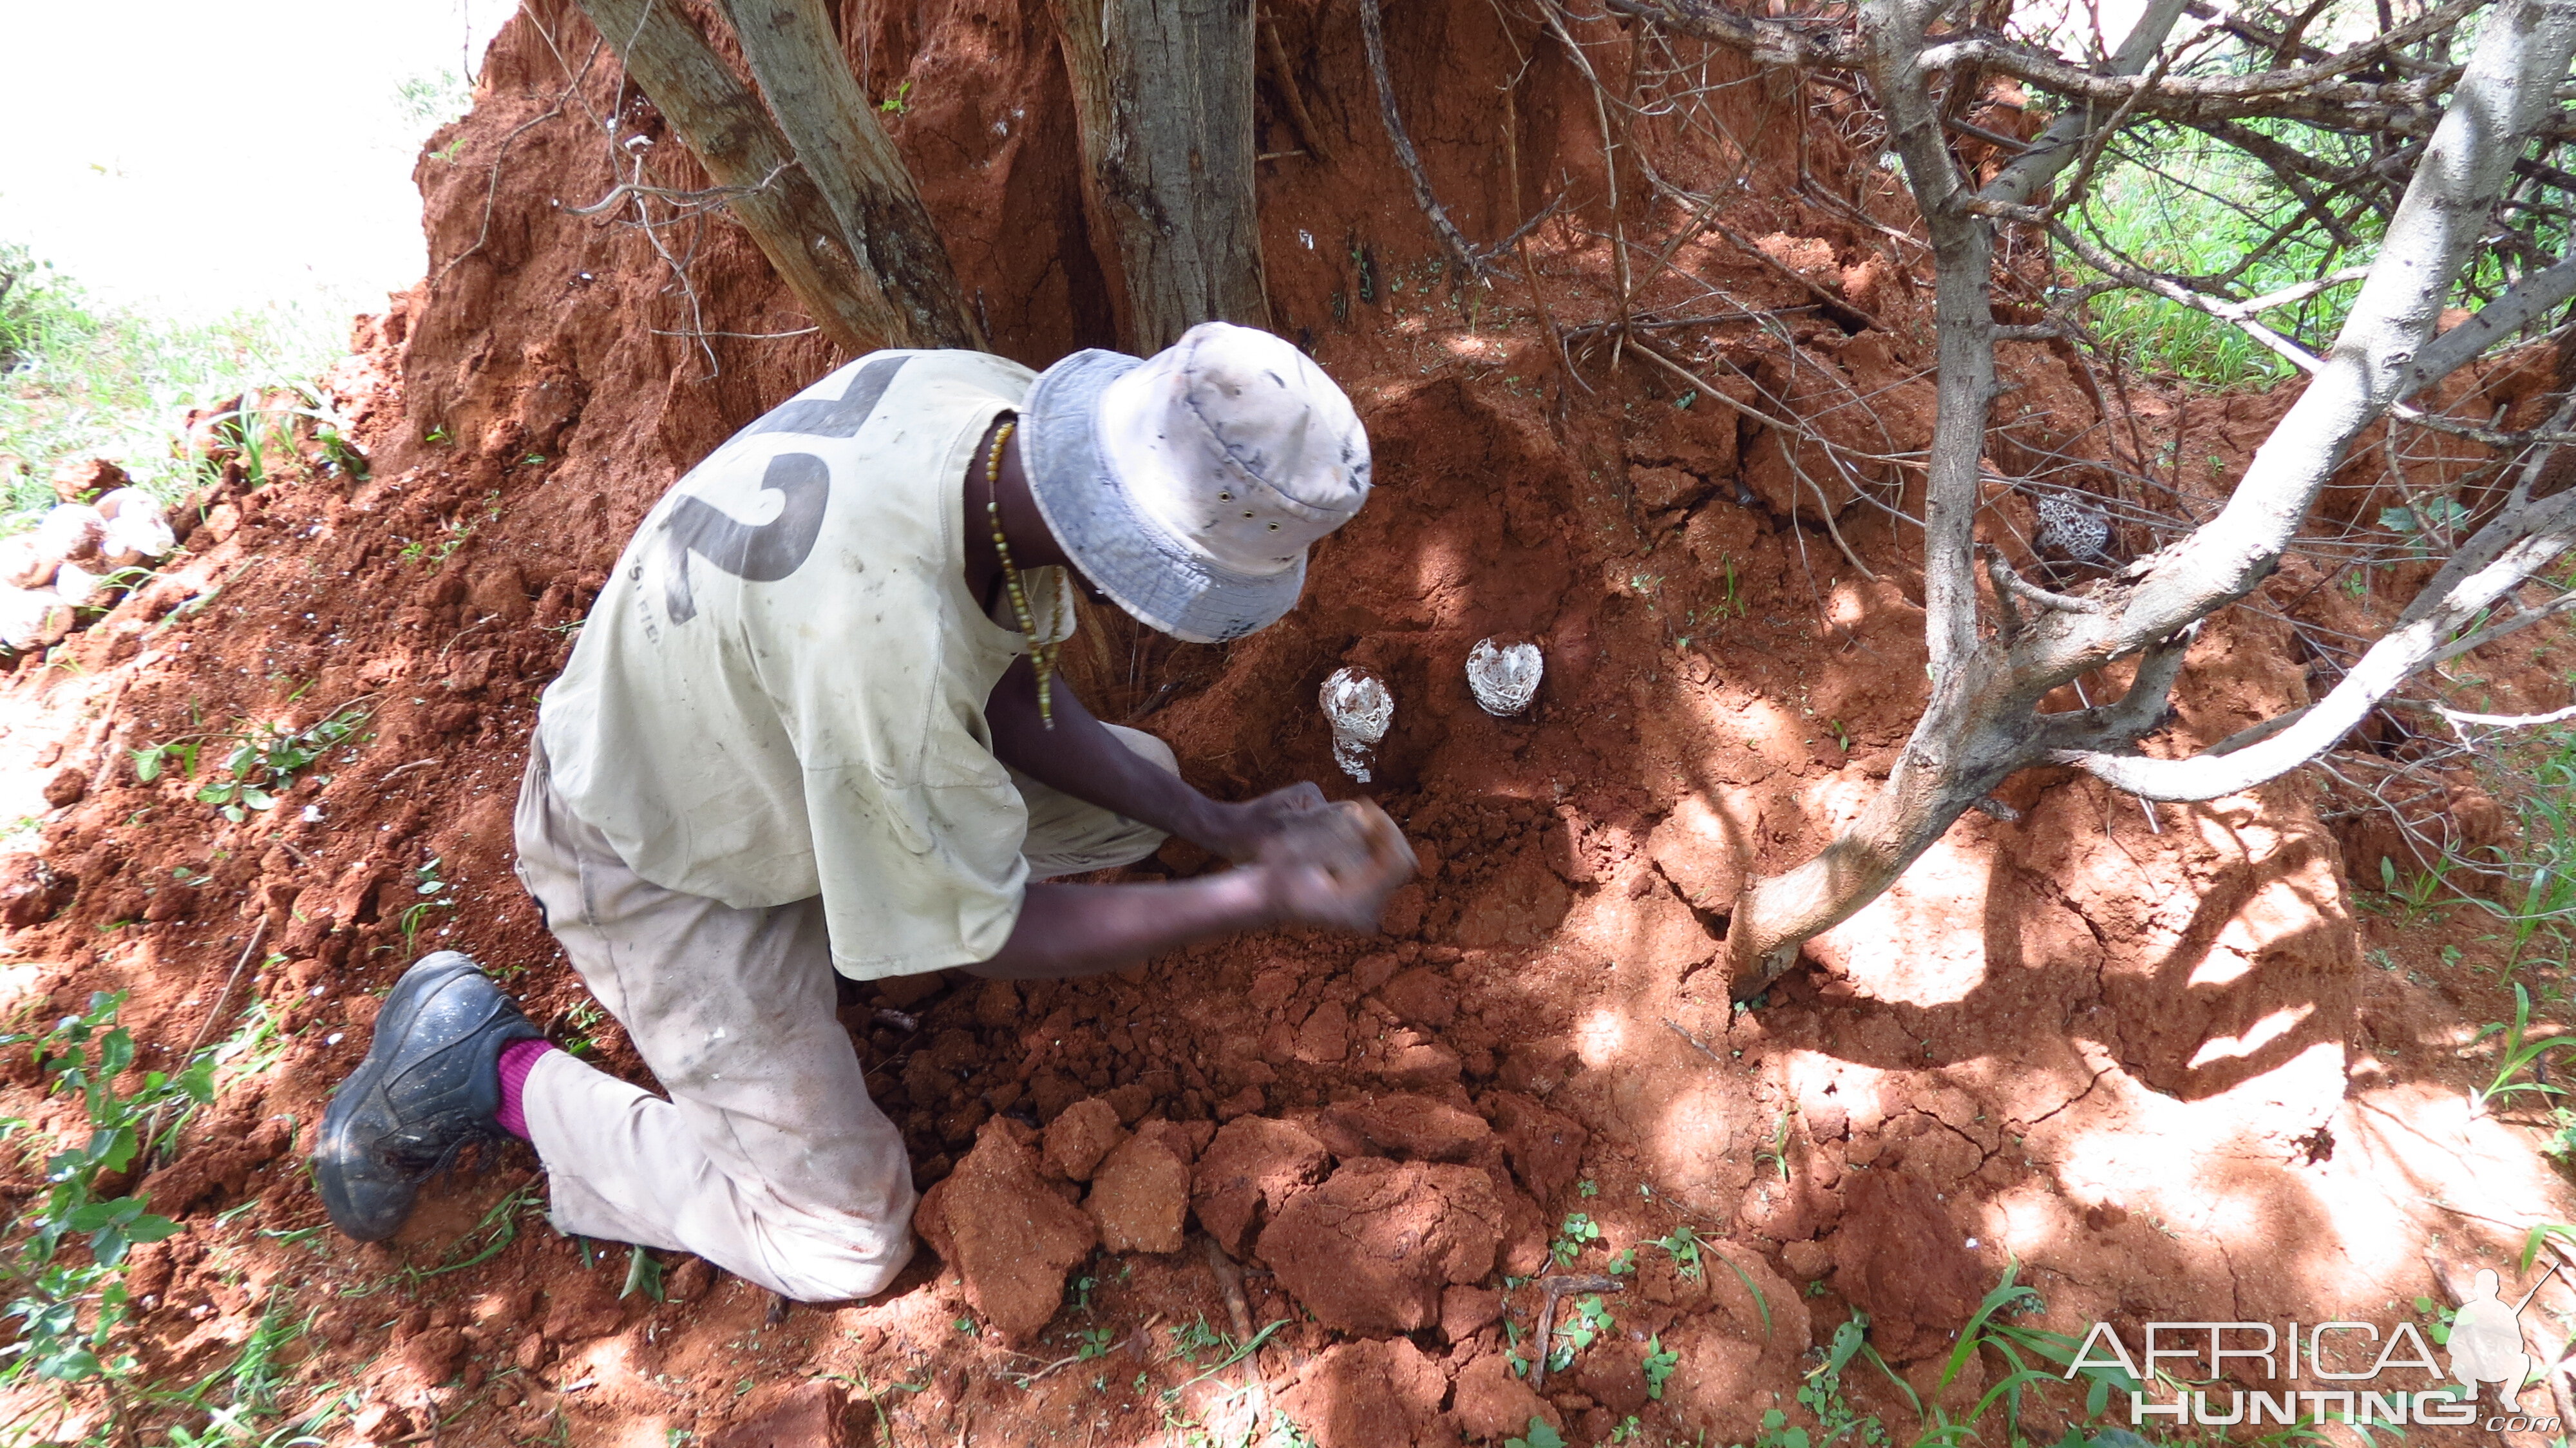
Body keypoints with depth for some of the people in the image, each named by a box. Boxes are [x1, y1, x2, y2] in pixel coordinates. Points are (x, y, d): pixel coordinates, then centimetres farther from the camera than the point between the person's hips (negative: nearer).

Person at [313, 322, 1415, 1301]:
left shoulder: (1006, 411, -21)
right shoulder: (884, 633, -43)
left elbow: (1009, 692, -4)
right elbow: (992, 939, -27)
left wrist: (1216, 824, -11)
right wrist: (1262, 897, -24)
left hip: (773, 746, 7)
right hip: (656, 857, -7)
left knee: (1139, 789, 7)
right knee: (842, 1247, -2)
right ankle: (490, 1069, 11)